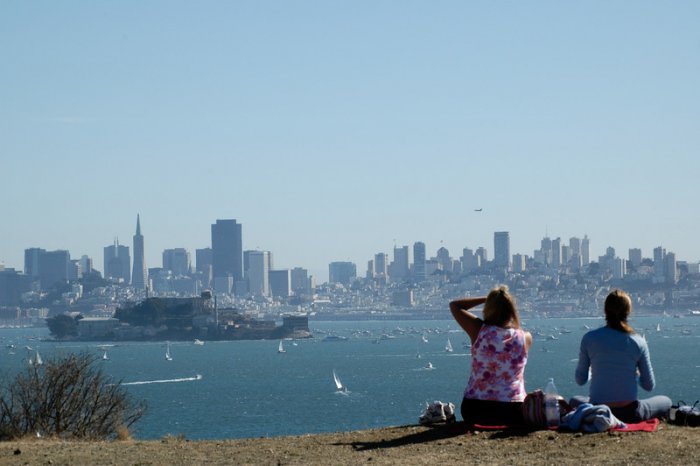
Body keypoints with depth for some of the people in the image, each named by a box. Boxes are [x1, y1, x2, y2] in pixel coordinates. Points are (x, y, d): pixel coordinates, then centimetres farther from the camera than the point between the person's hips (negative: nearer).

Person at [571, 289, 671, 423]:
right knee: (666, 401, 27)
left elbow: (580, 380, 3)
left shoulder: (589, 338, -5)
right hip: (629, 414, 0)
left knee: (575, 401, 36)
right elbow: (649, 386, 1)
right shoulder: (638, 342, -5)